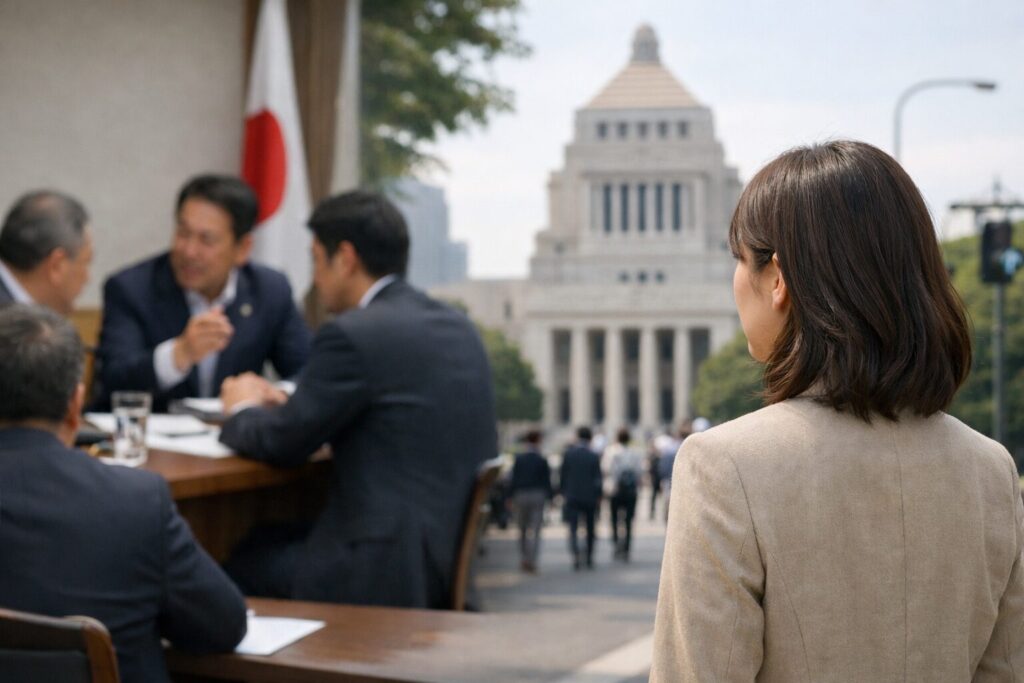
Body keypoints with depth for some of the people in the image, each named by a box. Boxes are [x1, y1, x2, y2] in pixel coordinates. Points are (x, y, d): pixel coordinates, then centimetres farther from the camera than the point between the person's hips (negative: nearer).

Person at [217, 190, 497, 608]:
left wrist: (243, 410, 14)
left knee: (237, 567, 7)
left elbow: (284, 445, -7)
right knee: (262, 544, 20)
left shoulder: (353, 335, -15)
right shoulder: (457, 327, 11)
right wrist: (284, 406, 21)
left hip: (394, 573, -9)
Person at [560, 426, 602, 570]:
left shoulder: (568, 454, -4)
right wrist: (598, 496, 5)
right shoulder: (594, 457, -7)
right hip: (589, 497, 0)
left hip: (572, 497, 0)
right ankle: (589, 559, 22)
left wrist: (563, 493, 11)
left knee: (573, 528, -1)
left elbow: (562, 475, 1)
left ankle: (576, 553, -25)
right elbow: (598, 479, -6)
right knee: (590, 529, 14)